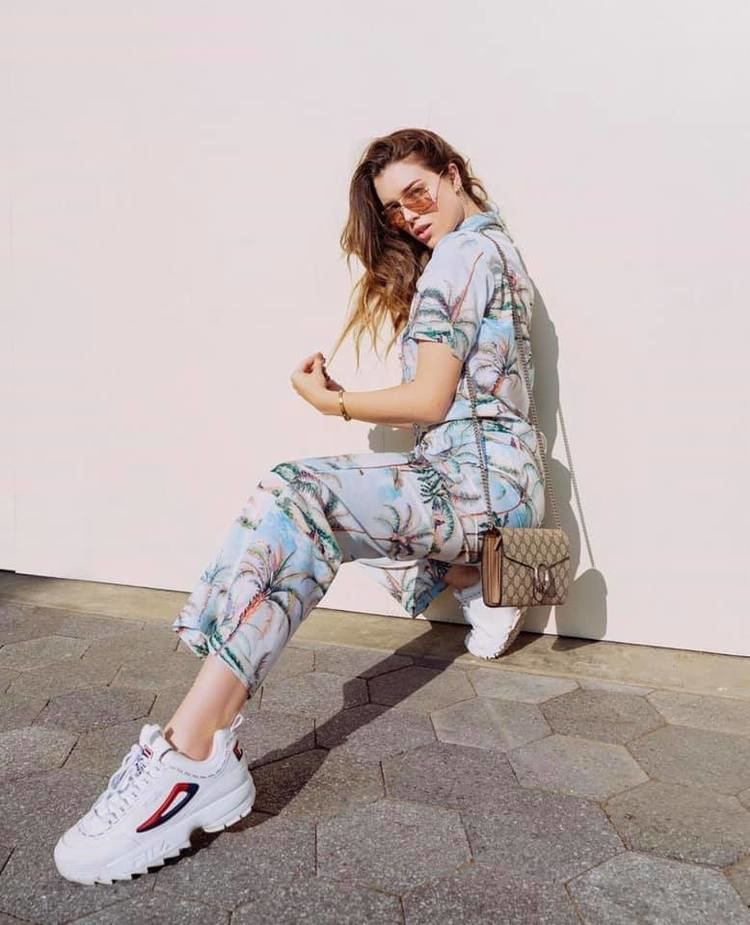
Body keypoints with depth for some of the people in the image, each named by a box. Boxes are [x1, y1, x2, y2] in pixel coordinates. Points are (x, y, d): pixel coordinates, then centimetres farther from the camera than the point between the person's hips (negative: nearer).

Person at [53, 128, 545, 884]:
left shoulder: (458, 255, -8)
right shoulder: (498, 244, 22)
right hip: (492, 477, 11)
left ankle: (193, 758, -42)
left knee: (298, 497, -31)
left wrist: (333, 403, -3)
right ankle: (475, 586, 22)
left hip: (479, 482, -11)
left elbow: (429, 402, -15)